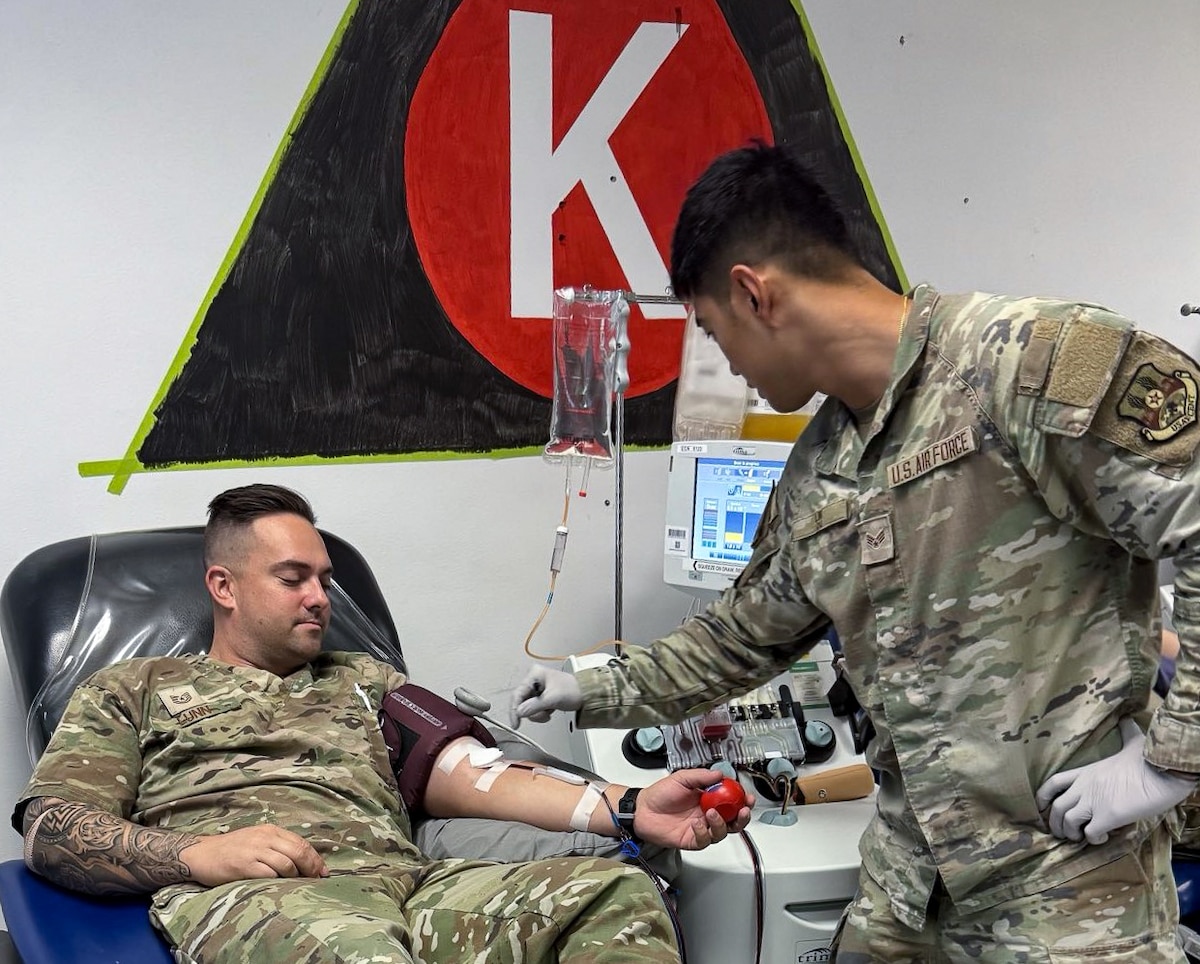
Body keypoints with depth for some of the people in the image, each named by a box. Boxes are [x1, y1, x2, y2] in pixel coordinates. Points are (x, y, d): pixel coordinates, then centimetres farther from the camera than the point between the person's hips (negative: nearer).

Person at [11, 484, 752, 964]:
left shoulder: (365, 680, 32)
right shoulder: (130, 691, 23)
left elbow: (464, 776, 17)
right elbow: (52, 829, 8)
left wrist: (625, 808, 0)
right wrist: (199, 853, -13)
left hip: (404, 881, 5)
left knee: (618, 892, -22)